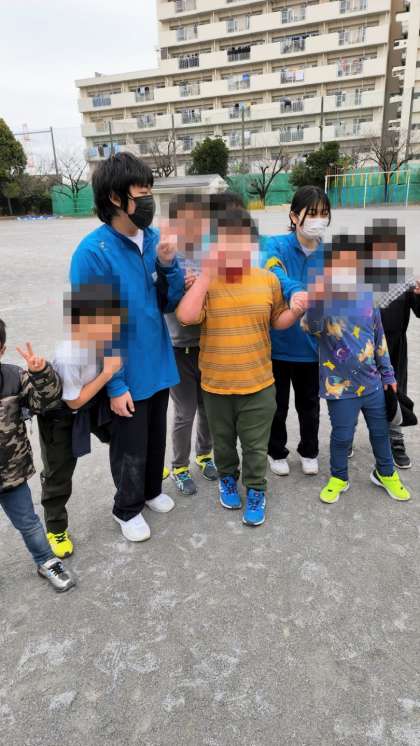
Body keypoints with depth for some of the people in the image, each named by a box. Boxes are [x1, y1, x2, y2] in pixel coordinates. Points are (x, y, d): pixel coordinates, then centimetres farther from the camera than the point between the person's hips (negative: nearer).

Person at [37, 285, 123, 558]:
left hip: (93, 400, 6)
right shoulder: (69, 357, -42)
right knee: (59, 471, 5)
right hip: (59, 413, -6)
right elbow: (74, 402, -27)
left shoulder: (100, 338, -25)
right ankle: (56, 528, 26)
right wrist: (109, 371, -32)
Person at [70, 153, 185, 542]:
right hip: (126, 375, -5)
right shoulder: (93, 252, -21)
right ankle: (127, 508, 40)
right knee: (130, 449, 14)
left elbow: (170, 304, 1)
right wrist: (114, 384, -17)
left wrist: (168, 264, -16)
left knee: (157, 438, 24)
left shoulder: (154, 239, -2)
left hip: (158, 365, 6)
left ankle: (152, 490, 50)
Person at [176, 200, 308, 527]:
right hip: (216, 385, 0)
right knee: (223, 441, 22)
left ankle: (256, 492, 35)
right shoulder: (204, 283, -9)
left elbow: (277, 321, 10)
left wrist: (295, 312, -13)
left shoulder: (268, 280, -4)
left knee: (256, 445, 13)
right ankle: (227, 479, 49)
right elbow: (186, 317, -28)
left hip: (258, 383, 0)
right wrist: (208, 272, -23)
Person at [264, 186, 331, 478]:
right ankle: (277, 452, 39)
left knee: (309, 402, 19)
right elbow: (276, 277, -32)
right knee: (278, 404, 14)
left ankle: (309, 451, 43)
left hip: (312, 343, 2)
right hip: (278, 342, -2)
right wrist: (299, 294, -50)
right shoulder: (275, 245, -12)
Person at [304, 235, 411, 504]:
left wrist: (388, 373, 13)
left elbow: (380, 338, 9)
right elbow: (310, 326, -32)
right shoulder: (321, 297, -12)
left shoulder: (367, 297, 0)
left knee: (381, 431, 18)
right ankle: (339, 478, 33)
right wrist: (318, 298, -44)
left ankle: (386, 473, 42)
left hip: (373, 382, 4)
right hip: (340, 385, -4)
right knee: (342, 436, 8)